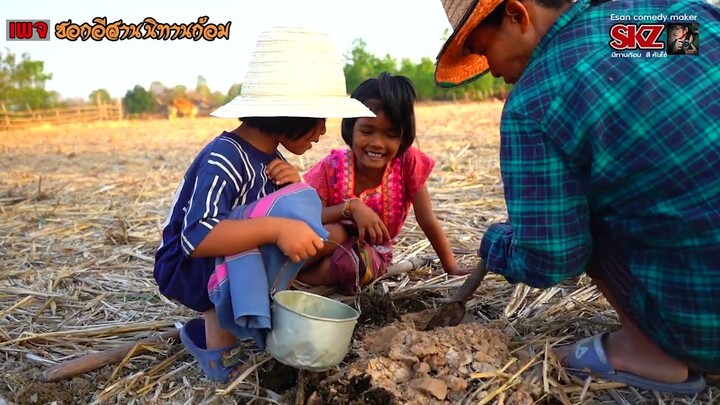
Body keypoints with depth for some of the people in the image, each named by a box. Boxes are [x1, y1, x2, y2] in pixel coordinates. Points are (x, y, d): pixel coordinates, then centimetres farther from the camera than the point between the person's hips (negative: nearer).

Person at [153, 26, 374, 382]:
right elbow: (196, 236, -38)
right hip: (187, 268, -8)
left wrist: (295, 187, -16)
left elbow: (297, 219, 4)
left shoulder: (269, 158, 0)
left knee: (316, 229, 1)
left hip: (237, 264, 8)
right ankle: (217, 338, -11)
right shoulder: (225, 161, -25)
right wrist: (275, 229, -47)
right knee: (267, 230, -32)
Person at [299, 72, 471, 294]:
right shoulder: (332, 166, -18)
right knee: (334, 233, -36)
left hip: (370, 252, 0)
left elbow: (428, 222, -11)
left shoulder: (408, 162, -19)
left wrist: (452, 268, -9)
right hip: (332, 244, 0)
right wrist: (351, 206, -34)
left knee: (352, 263, -36)